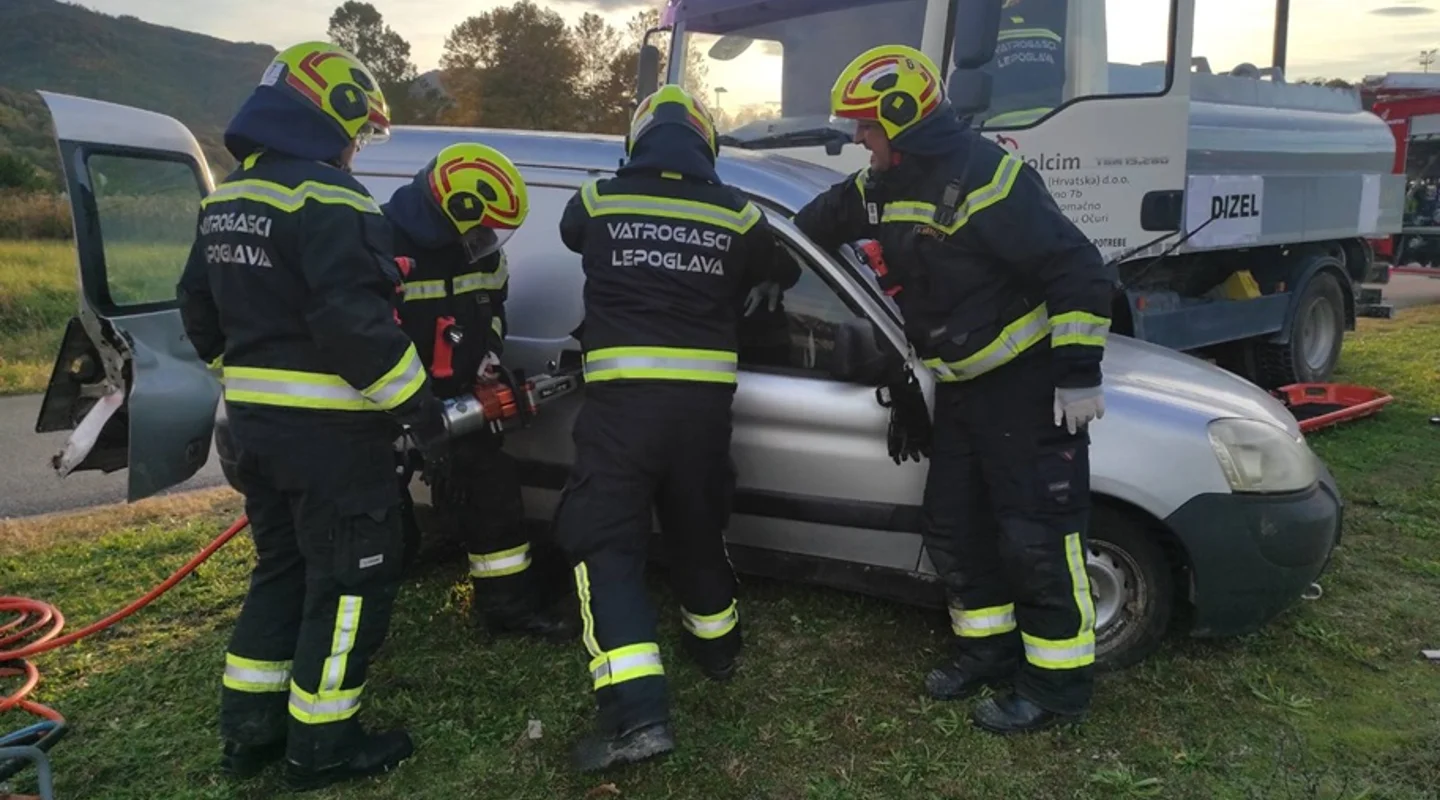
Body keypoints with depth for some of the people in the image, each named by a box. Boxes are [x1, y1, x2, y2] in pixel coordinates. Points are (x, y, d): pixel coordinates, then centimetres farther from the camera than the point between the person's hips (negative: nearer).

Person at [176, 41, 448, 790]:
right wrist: (420, 405, -18)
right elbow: (356, 321, -26)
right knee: (351, 578, 3)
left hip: (256, 420, 9)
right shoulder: (327, 198, -18)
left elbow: (199, 307, 19)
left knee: (283, 567, 21)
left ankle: (250, 729, 28)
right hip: (330, 429, -9)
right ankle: (321, 746, 13)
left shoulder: (227, 200, 13)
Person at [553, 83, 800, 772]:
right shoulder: (736, 214, 4)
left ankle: (637, 711, -10)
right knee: (696, 528, 23)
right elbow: (782, 273, 21)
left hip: (623, 397, -3)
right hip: (703, 398, 3)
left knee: (603, 542, 0)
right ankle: (717, 648, 43)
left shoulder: (597, 201, 2)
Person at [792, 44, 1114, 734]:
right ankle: (990, 649, 30)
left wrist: (1078, 374, -23)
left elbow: (1078, 272, -23)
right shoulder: (886, 186, 5)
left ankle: (1058, 682, 10)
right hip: (962, 386, 9)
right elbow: (824, 218, 26)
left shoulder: (987, 180, -23)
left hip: (1027, 383, -9)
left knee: (1035, 535, -4)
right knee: (952, 524, 14)